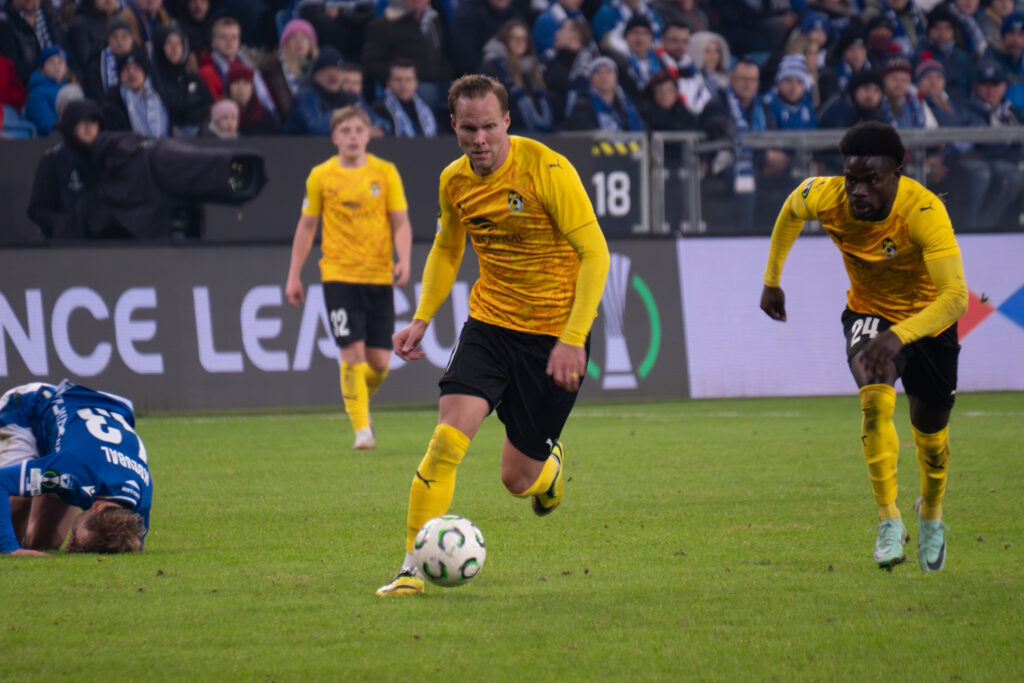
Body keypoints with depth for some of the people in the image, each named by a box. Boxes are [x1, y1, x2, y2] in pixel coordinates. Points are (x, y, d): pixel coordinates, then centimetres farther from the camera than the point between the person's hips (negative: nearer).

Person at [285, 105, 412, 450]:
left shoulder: (385, 172, 2)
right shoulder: (321, 176, 2)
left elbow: (400, 223, 4)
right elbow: (306, 226, 10)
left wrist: (403, 261, -14)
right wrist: (294, 276, 9)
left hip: (379, 277, 1)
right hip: (339, 275, -1)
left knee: (379, 362, 1)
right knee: (353, 353, -13)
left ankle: (362, 400, 32)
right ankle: (361, 428, -5)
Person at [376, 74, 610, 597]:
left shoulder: (548, 170, -17)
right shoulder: (455, 181, 0)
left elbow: (594, 253, -17)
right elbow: (446, 250, 19)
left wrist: (573, 339, -24)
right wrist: (422, 318, 6)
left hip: (553, 333, -4)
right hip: (489, 322, 4)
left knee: (517, 479, 3)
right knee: (447, 440, -18)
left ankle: (550, 465, 41)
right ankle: (413, 568, -11)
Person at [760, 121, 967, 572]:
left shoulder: (924, 211, -38)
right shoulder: (826, 198, -27)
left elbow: (956, 296, -46)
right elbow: (792, 209, 0)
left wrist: (898, 336, -59)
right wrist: (772, 279, 9)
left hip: (927, 315, -1)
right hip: (869, 311, 1)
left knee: (930, 425, 15)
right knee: (876, 400, -27)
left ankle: (931, 513, 45)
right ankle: (889, 521, -18)